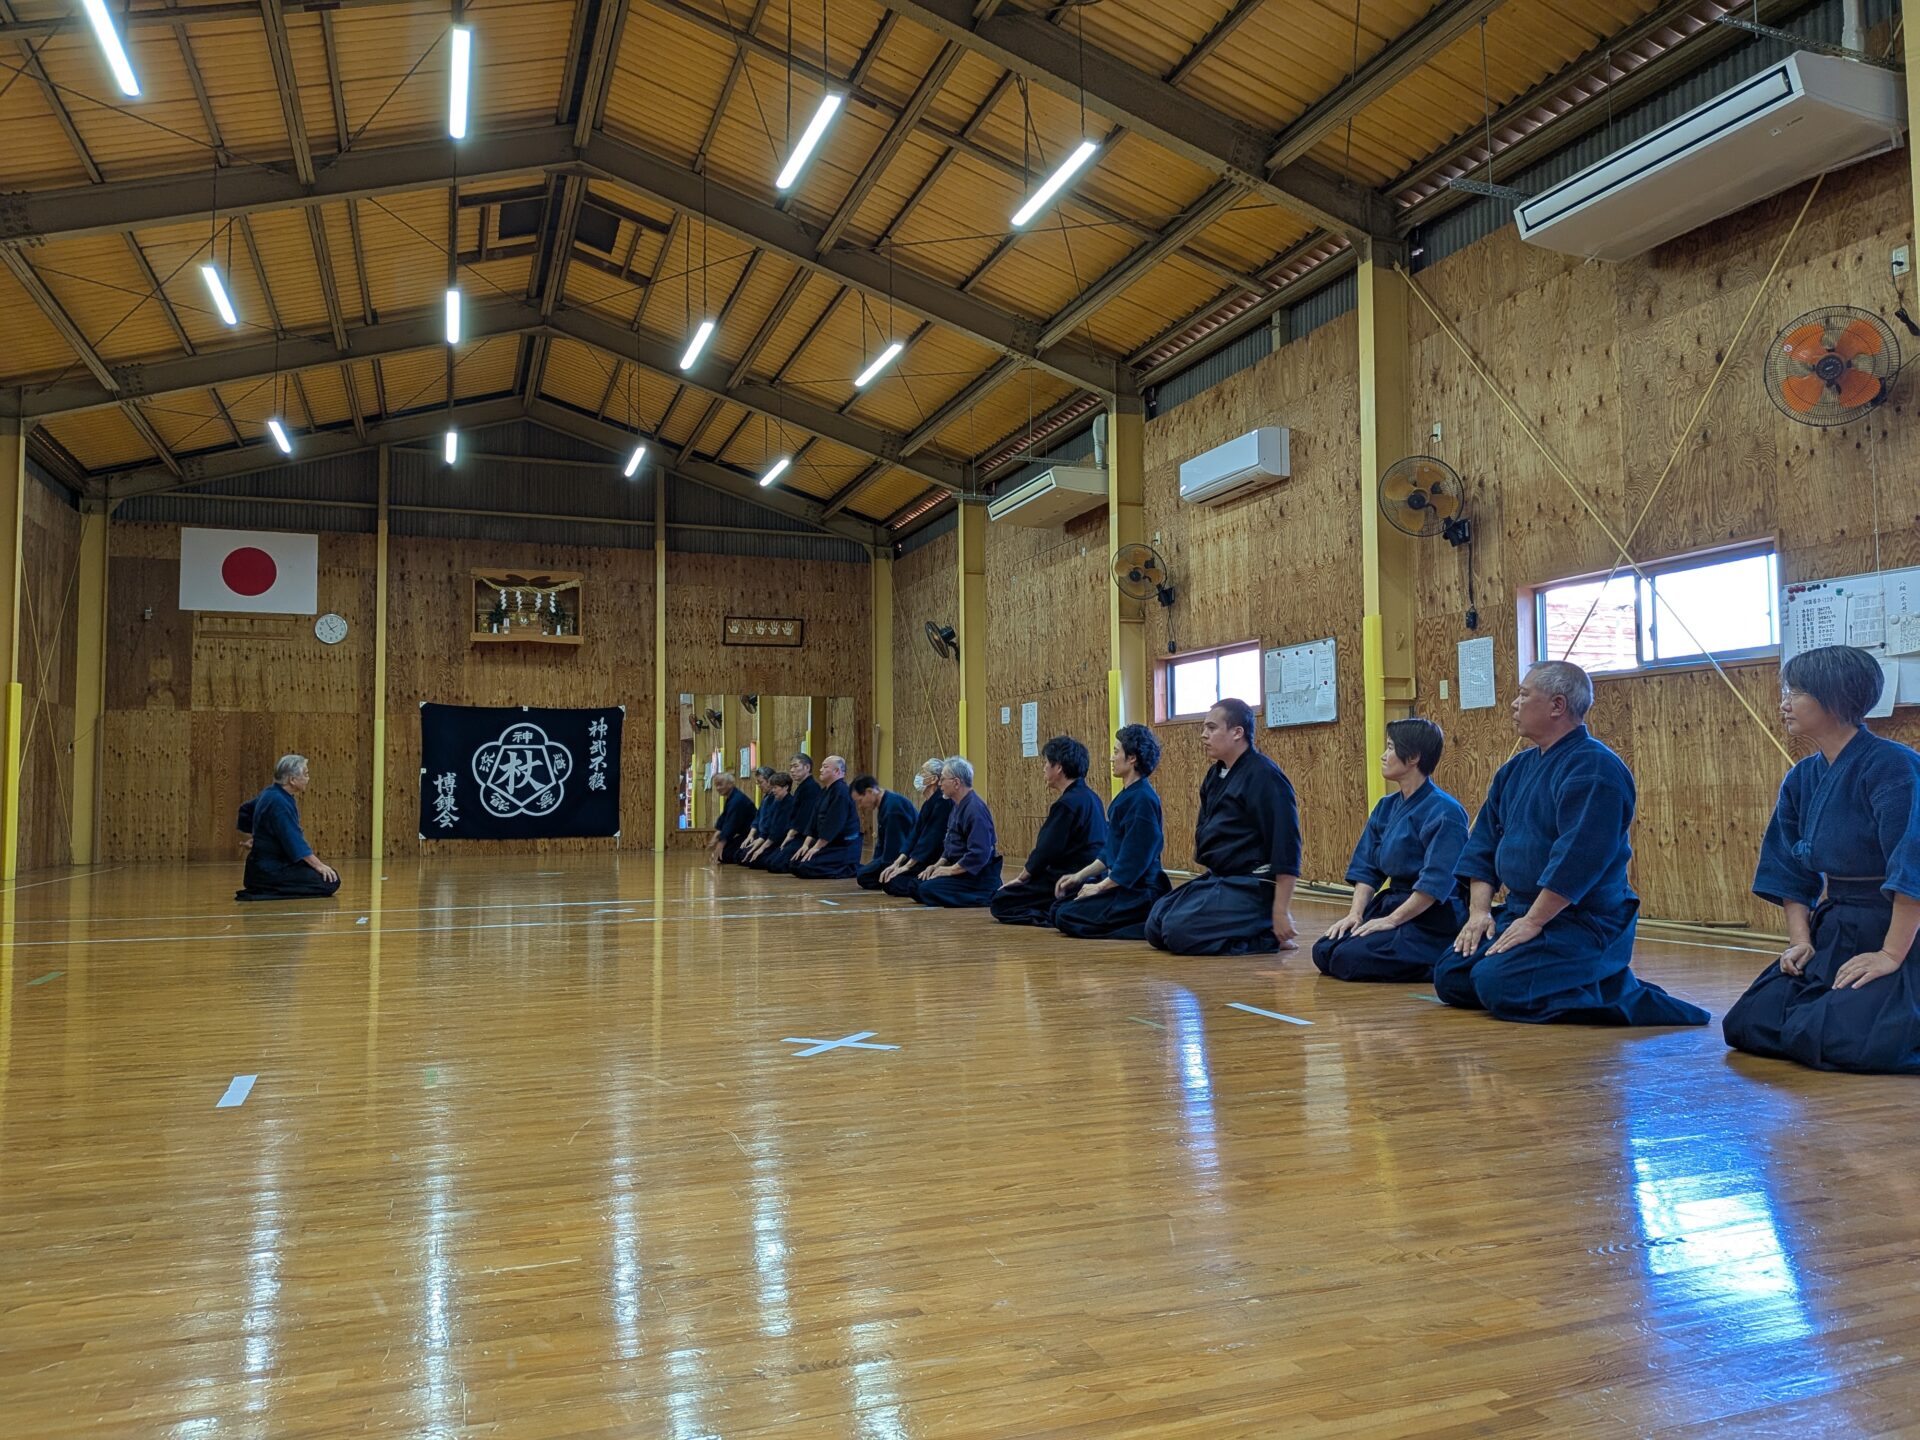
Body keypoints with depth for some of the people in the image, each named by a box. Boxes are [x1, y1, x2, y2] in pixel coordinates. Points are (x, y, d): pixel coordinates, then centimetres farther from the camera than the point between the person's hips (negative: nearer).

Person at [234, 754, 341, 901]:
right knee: (329, 881, -18)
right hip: (270, 871, -10)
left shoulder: (270, 794, 9)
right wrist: (319, 865, -22)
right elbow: (294, 840, -25)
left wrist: (255, 838, 35)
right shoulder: (279, 802, -21)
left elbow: (246, 811, 28)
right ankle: (265, 892, -17)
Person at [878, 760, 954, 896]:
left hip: (937, 863, -10)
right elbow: (915, 834, 10)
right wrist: (897, 863, 1)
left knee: (893, 882, -16)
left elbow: (931, 838, -20)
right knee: (886, 879, 2)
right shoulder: (929, 802, 13)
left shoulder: (942, 802, -17)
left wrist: (906, 866, -17)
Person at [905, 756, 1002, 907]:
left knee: (928, 889, -23)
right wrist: (938, 865, 6)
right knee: (915, 883, 2)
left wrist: (951, 870, -20)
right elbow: (950, 845, 21)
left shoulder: (975, 809, -20)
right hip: (960, 870, 10)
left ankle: (986, 900, -12)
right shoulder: (958, 806, 13)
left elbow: (979, 854, -27)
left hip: (978, 876, -10)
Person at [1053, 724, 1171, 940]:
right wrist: (1080, 875, 13)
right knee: (1059, 906, 13)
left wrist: (1100, 886, -13)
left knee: (1066, 917, -17)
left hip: (1138, 890, -10)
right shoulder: (1128, 795, 11)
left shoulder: (1142, 799, -20)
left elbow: (1134, 859, -21)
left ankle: (1152, 922, -11)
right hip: (1120, 880, 10)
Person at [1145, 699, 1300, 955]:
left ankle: (1270, 937, -7)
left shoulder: (1264, 776, -17)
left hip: (1250, 887, -9)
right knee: (1155, 928, 5)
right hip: (1216, 879, 10)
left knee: (1180, 933, -23)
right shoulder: (1214, 775, 11)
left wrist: (1280, 912, -22)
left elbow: (1286, 847, -20)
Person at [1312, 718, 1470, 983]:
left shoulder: (1444, 812, -16)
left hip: (1431, 917, -8)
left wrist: (1391, 920, -21)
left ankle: (1442, 965, -7)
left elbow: (1437, 882, -21)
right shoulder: (1386, 807, 10)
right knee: (1324, 951, -5)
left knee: (1349, 959, -24)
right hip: (1390, 903, 8)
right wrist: (1356, 913, -6)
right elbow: (1367, 868, 8)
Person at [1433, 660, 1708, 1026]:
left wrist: (1532, 922, -22)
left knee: (1499, 987, -26)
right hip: (1521, 912, 9)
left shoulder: (1593, 768, -17)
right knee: (1450, 979, 5)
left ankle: (1627, 997, -10)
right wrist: (1479, 911, 2)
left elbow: (1578, 859, -25)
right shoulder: (1516, 769, 12)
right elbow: (1483, 842, 12)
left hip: (1585, 924, -9)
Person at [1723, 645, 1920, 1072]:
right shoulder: (1801, 780, 6)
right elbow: (1792, 872, 11)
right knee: (1746, 1024, 1)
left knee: (1846, 1039, -26)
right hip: (1832, 935, 8)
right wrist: (1800, 940, -1)